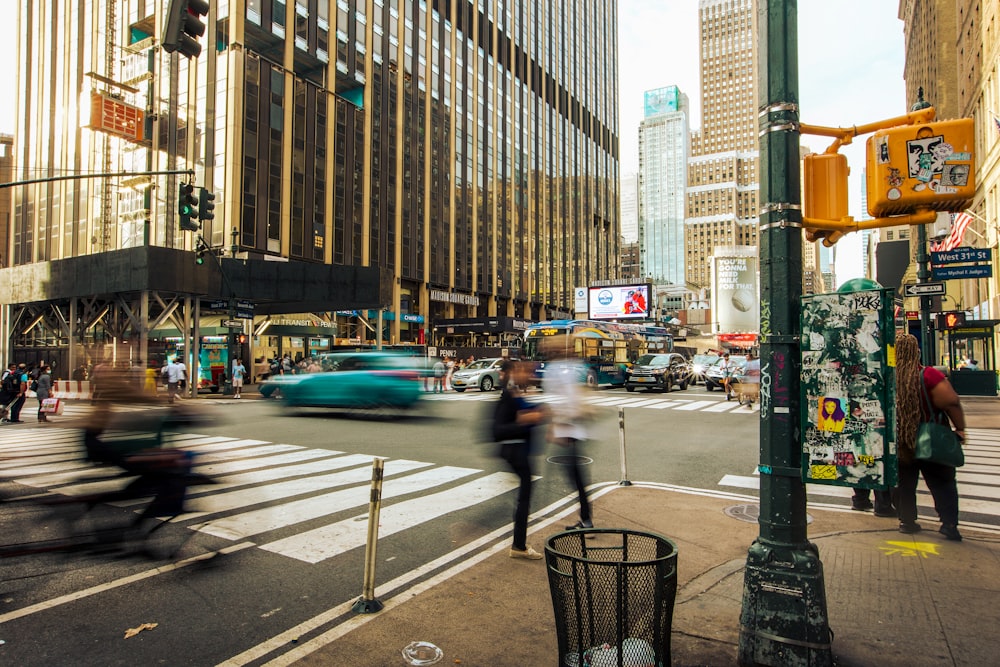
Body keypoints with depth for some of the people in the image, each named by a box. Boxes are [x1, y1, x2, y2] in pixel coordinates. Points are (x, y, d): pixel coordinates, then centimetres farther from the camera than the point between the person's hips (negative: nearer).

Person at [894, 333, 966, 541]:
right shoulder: (928, 375, -17)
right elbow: (951, 403, -21)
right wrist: (960, 429, -9)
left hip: (899, 444, 2)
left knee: (905, 484, 14)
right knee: (943, 484, 12)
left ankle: (907, 521, 18)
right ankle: (949, 523, 6)